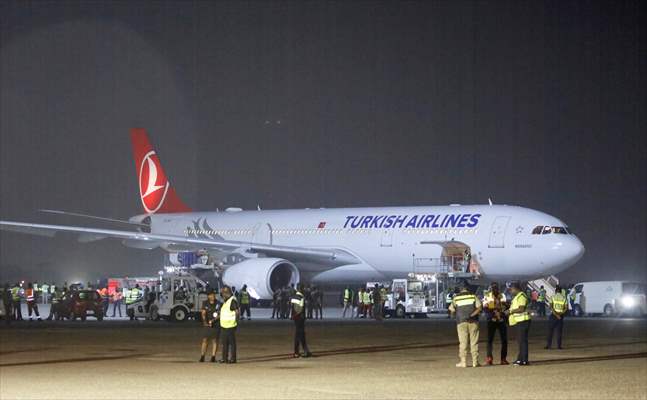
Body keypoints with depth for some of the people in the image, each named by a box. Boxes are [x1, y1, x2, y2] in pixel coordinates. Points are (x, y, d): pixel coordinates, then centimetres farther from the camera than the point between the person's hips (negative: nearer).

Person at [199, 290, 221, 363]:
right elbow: (203, 313, -2)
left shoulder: (218, 304, -2)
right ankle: (202, 357, -1)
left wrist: (213, 320, -19)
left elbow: (220, 315, -5)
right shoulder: (205, 303, 4)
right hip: (207, 324, 1)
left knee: (215, 341, 0)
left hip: (216, 324, -1)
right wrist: (205, 322, -18)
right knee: (205, 340, -2)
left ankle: (213, 357, 4)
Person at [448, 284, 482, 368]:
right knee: (474, 342, 4)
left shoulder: (456, 298, 5)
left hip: (461, 322, 0)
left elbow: (452, 311, 5)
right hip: (473, 322, 0)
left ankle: (463, 362, -2)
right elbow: (480, 308, -6)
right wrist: (471, 315, -6)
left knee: (463, 342, 2)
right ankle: (475, 362, 4)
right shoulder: (473, 296, 4)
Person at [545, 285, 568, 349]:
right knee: (559, 331, 5)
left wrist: (556, 315, -15)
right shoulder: (564, 298, 4)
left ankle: (548, 345, -1)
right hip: (561, 316, 2)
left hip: (553, 315, -2)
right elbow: (566, 308, -4)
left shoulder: (552, 297, -1)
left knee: (550, 330, 3)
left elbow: (551, 307, -12)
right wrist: (560, 314, -9)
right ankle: (559, 345, 2)